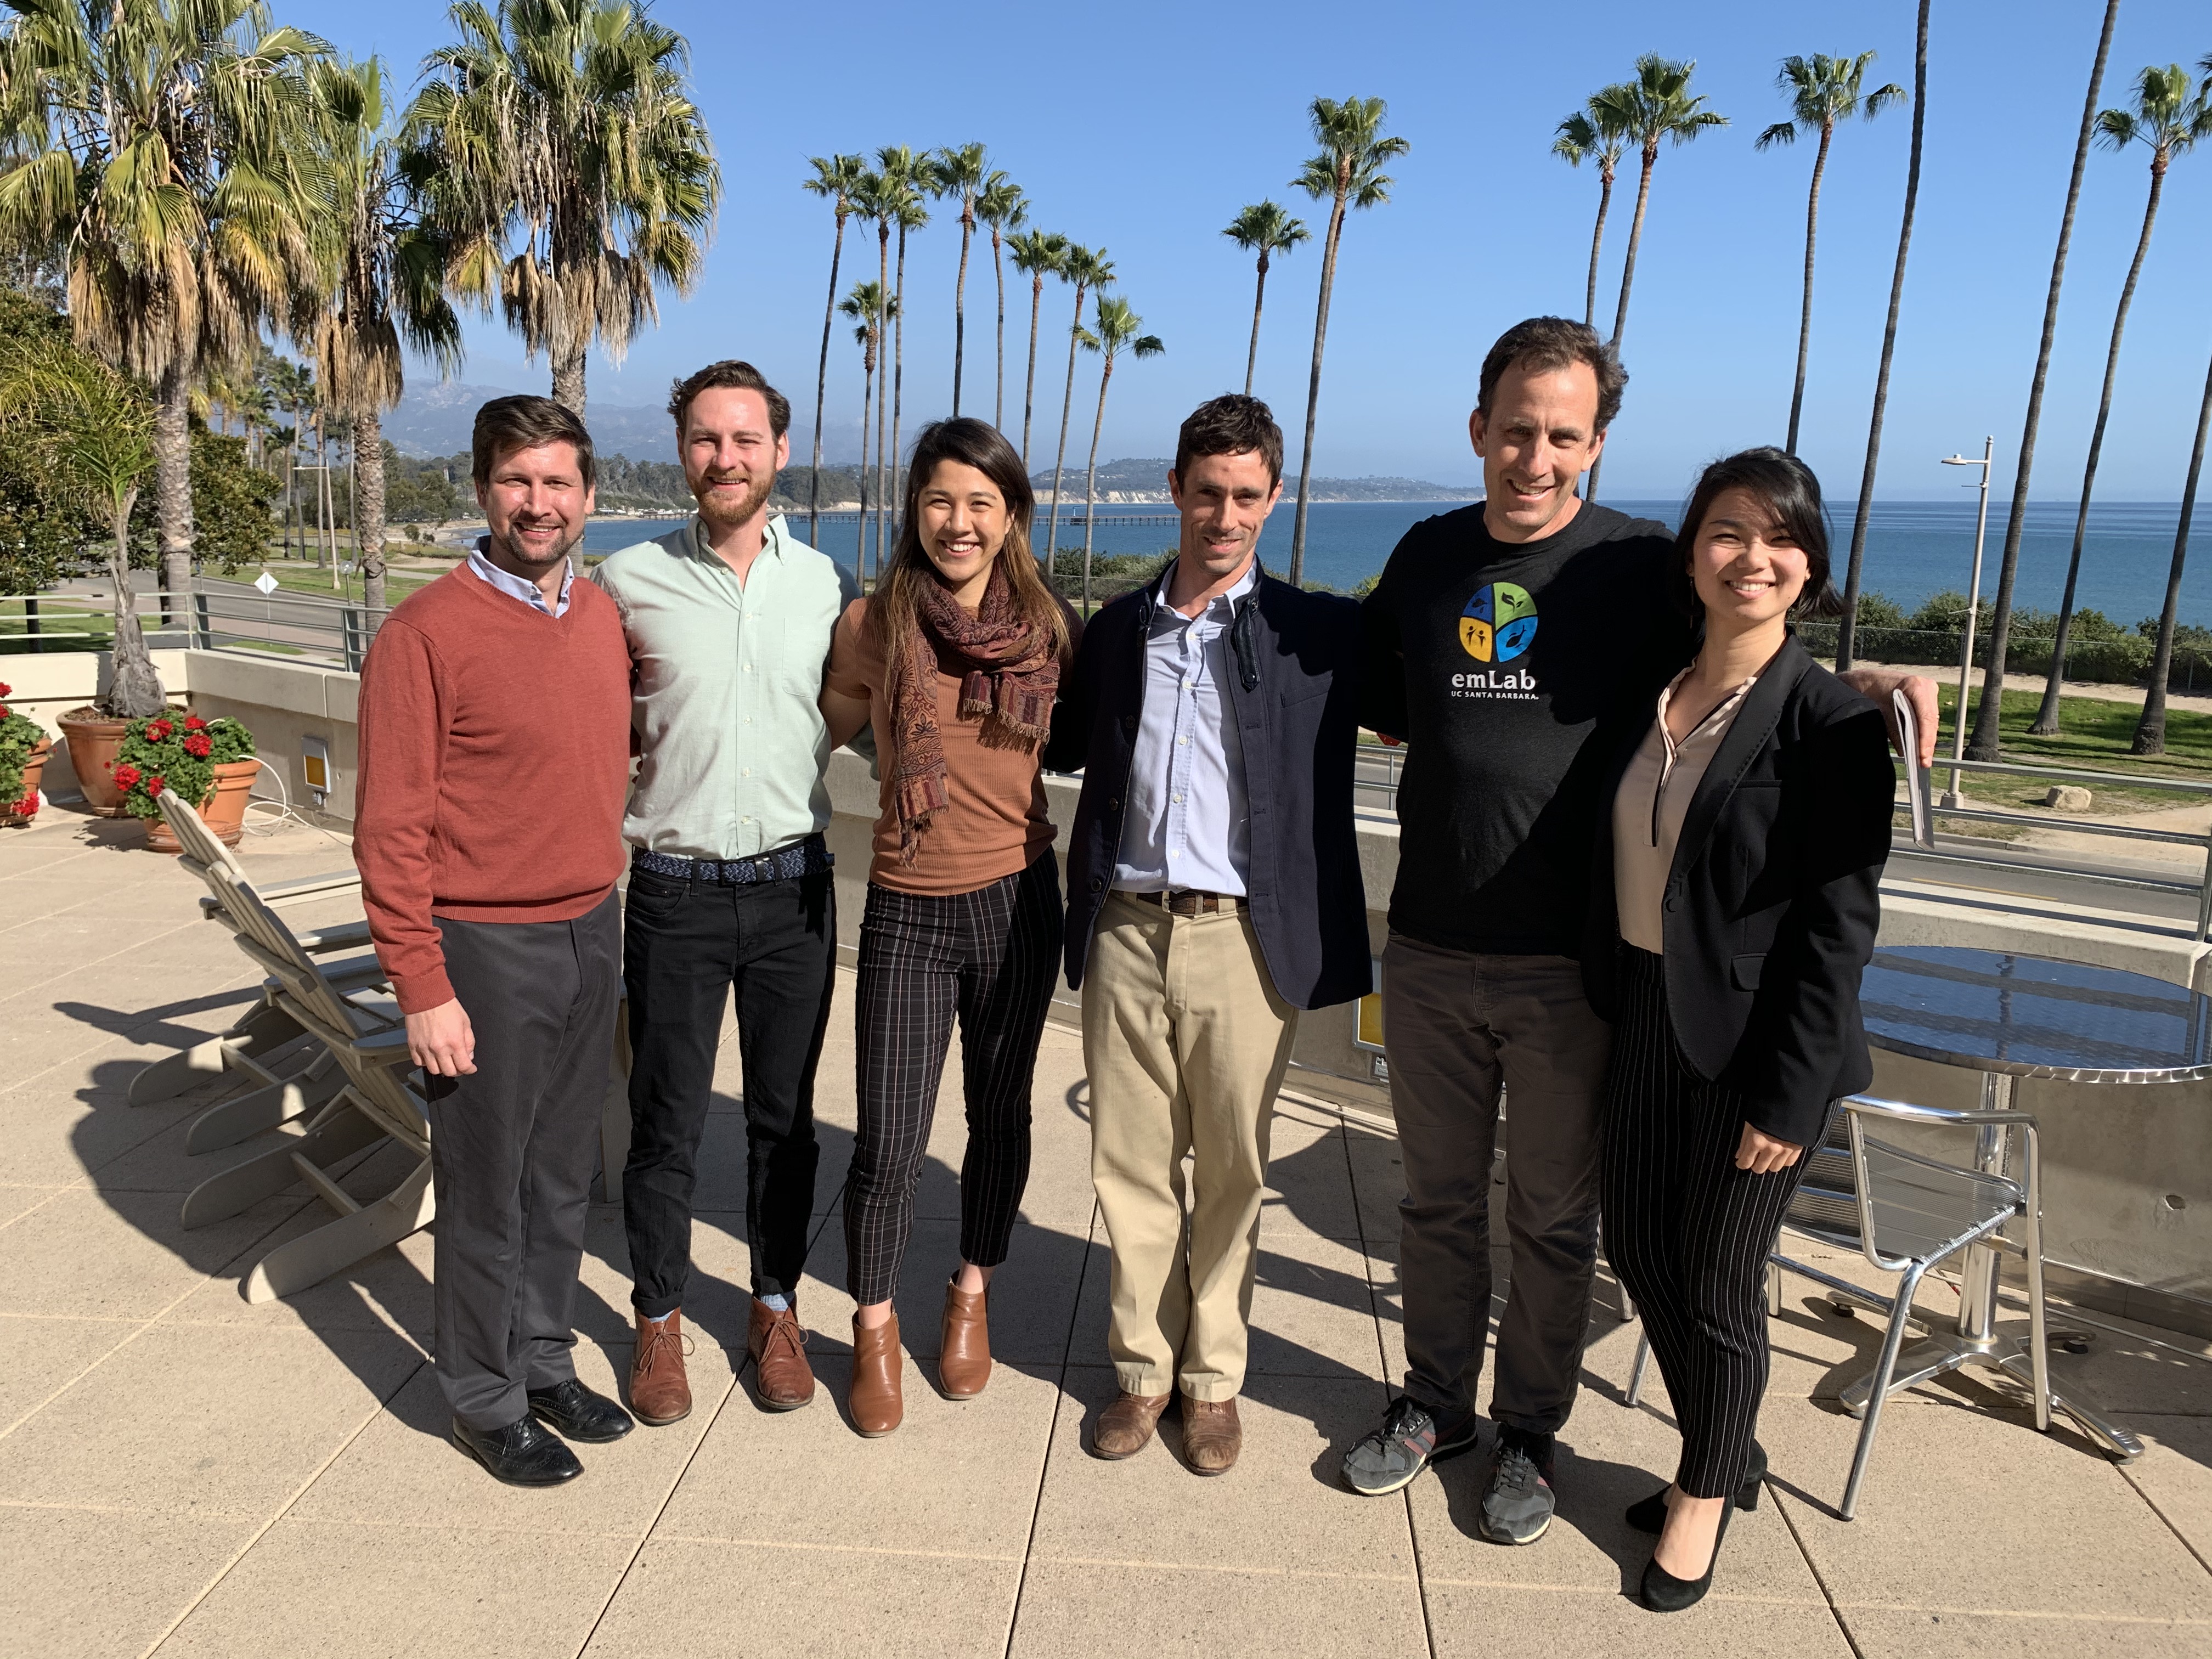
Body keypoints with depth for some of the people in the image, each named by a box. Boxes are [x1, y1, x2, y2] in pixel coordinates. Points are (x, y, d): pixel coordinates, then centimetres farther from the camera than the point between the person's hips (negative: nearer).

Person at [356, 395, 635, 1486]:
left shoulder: (603, 618, 6)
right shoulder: (425, 633, -13)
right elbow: (391, 832, -13)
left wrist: (605, 917, 12)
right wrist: (422, 990, -15)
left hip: (592, 935, 6)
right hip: (487, 952, -6)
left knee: (564, 1176, 18)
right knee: (487, 1191, 9)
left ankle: (547, 1360, 37)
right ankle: (486, 1398, 28)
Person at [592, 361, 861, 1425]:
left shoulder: (825, 583, 1)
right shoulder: (630, 580, -2)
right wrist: (638, 725, -7)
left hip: (792, 887, 1)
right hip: (674, 889, -1)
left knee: (784, 1115, 13)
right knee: (667, 1122, 9)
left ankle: (776, 1309, 32)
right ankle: (659, 1319, 30)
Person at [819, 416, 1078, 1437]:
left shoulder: (1049, 629, -1)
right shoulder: (873, 626, -4)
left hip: (1019, 901, 2)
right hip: (908, 909, -1)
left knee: (999, 1115, 15)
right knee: (889, 1146, 0)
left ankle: (971, 1296, 40)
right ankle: (874, 1328, 26)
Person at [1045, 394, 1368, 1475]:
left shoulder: (1317, 634, 0)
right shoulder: (1118, 629, 11)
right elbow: (1063, 748, 23)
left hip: (1243, 941, -3)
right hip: (1127, 930, 3)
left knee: (1231, 1173, 9)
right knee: (1132, 1164, 11)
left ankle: (1213, 1376, 28)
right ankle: (1145, 1365, 29)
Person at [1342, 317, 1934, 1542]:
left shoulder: (1643, 565, -6)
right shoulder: (1428, 556, 5)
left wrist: (1870, 682, -13)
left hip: (1571, 965, -3)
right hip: (1429, 953, 3)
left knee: (1553, 1221, 12)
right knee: (1438, 1199, 18)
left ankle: (1529, 1433, 33)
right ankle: (1436, 1404, 38)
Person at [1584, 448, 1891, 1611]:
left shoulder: (1830, 719, -13)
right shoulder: (1653, 698, 5)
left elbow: (1839, 924, -14)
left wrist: (1789, 1096, -16)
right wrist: (1608, 1011, 8)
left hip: (1752, 1038, -6)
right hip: (1646, 1018, 6)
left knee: (1715, 1283, 8)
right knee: (1639, 1251, 16)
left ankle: (1707, 1492, 34)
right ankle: (1724, 1457, 40)